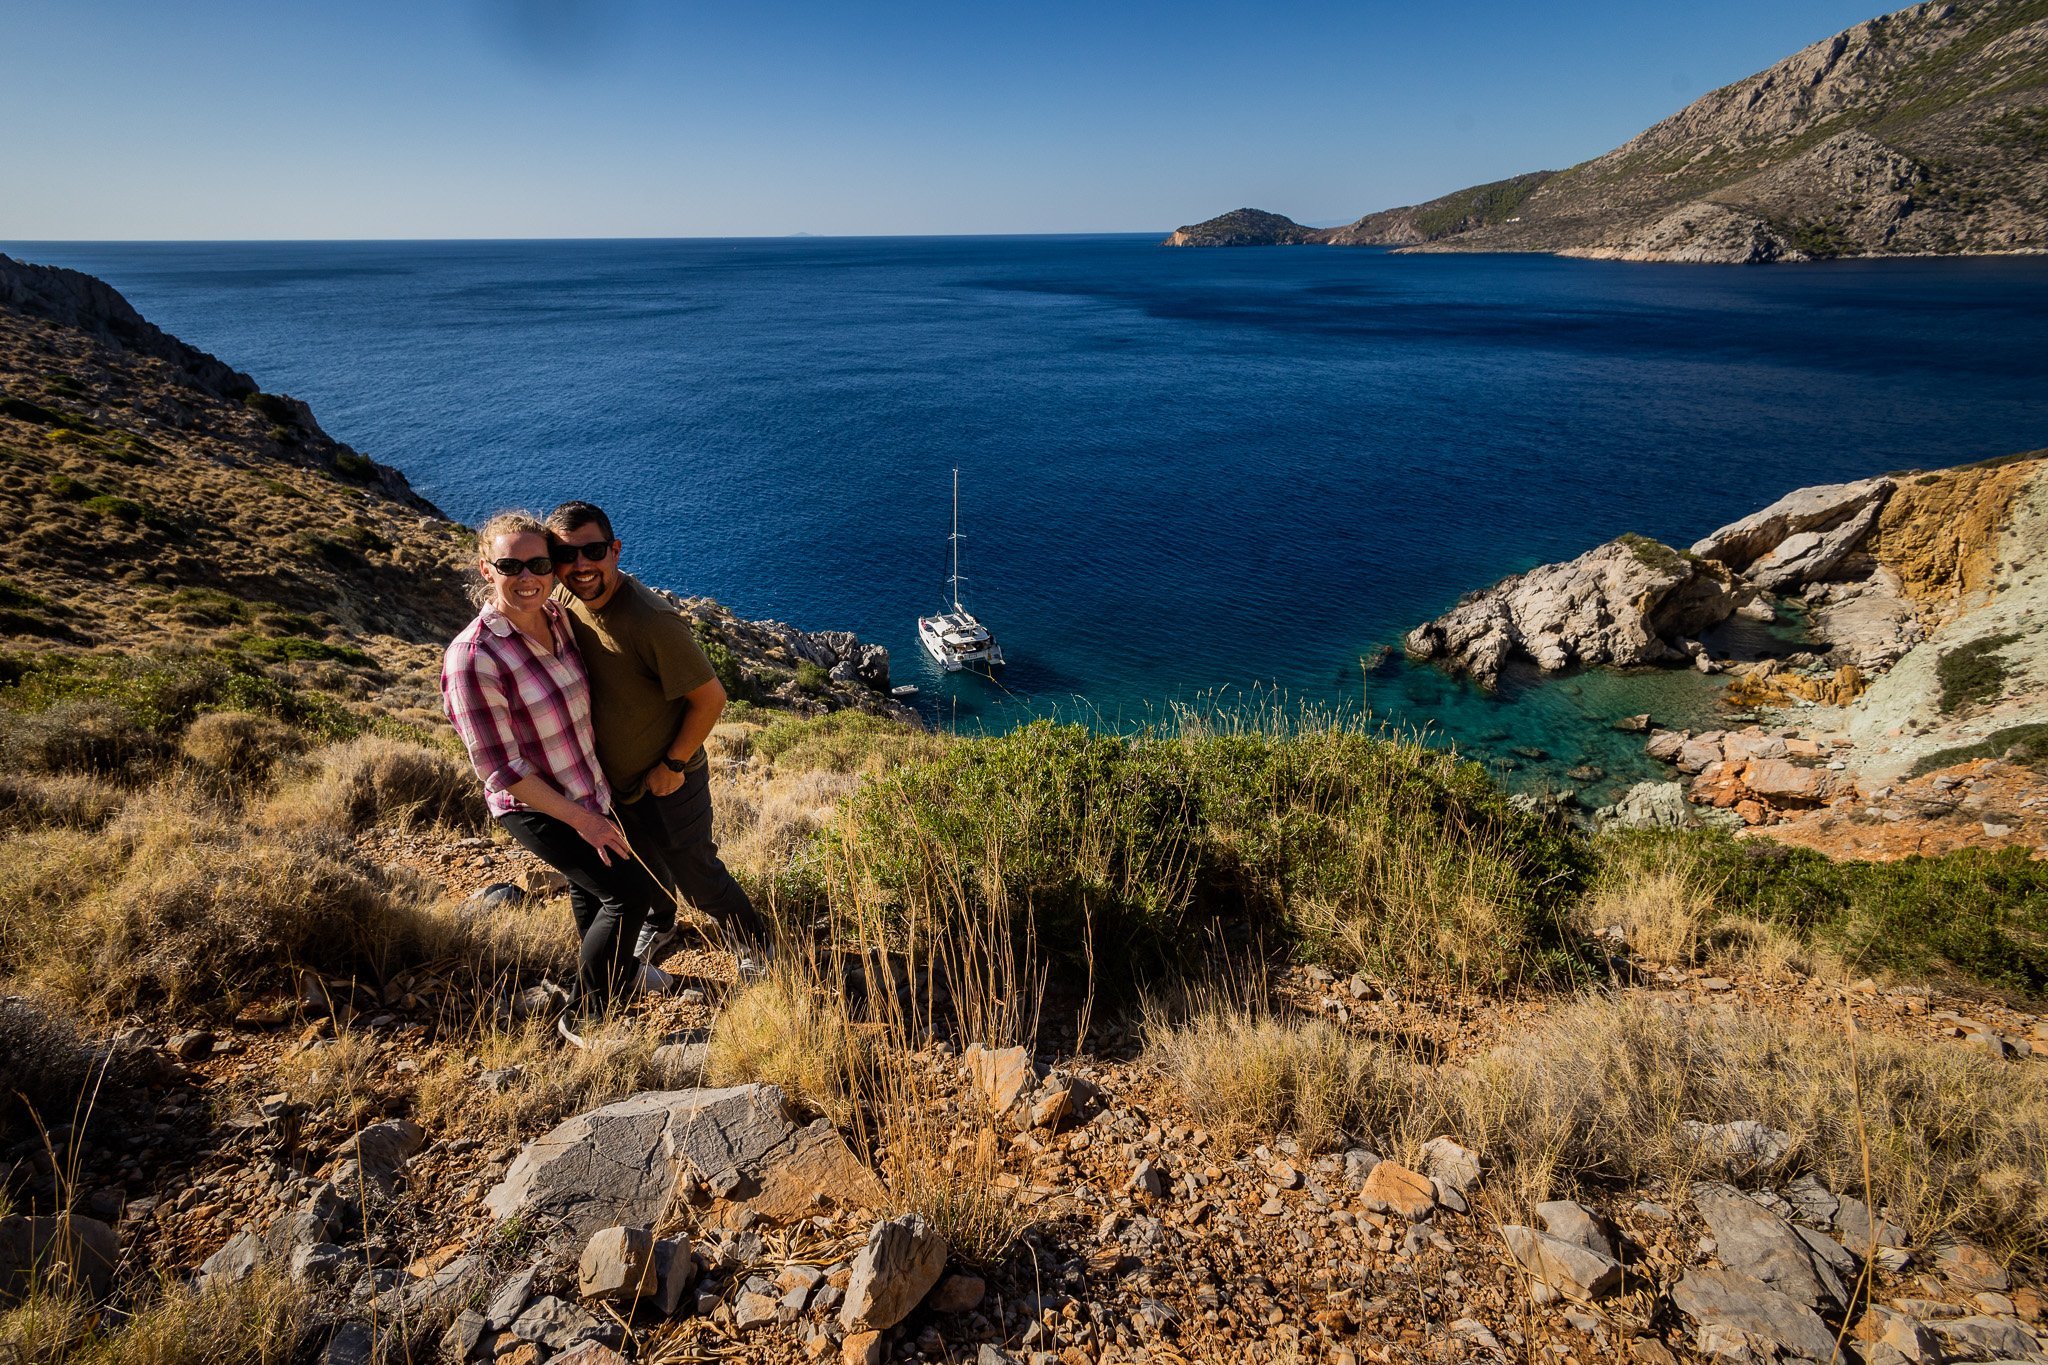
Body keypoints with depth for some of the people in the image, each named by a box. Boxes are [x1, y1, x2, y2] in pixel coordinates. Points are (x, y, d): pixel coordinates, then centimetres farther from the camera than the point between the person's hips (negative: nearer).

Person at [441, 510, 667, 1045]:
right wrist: (581, 819, -20)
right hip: (535, 807, -7)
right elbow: (501, 769, -25)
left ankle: (618, 973, 53)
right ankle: (584, 1018, 15)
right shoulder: (472, 658, -30)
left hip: (585, 787, 7)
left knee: (589, 884, 27)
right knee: (630, 893, -6)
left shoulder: (556, 618, -9)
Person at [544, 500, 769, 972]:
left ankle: (752, 944, 36)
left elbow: (710, 698, -26)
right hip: (609, 776, 7)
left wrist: (672, 765, -18)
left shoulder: (652, 622, -33)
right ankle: (659, 923, 58)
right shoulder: (563, 602, -10)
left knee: (697, 877, 10)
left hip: (667, 782, -6)